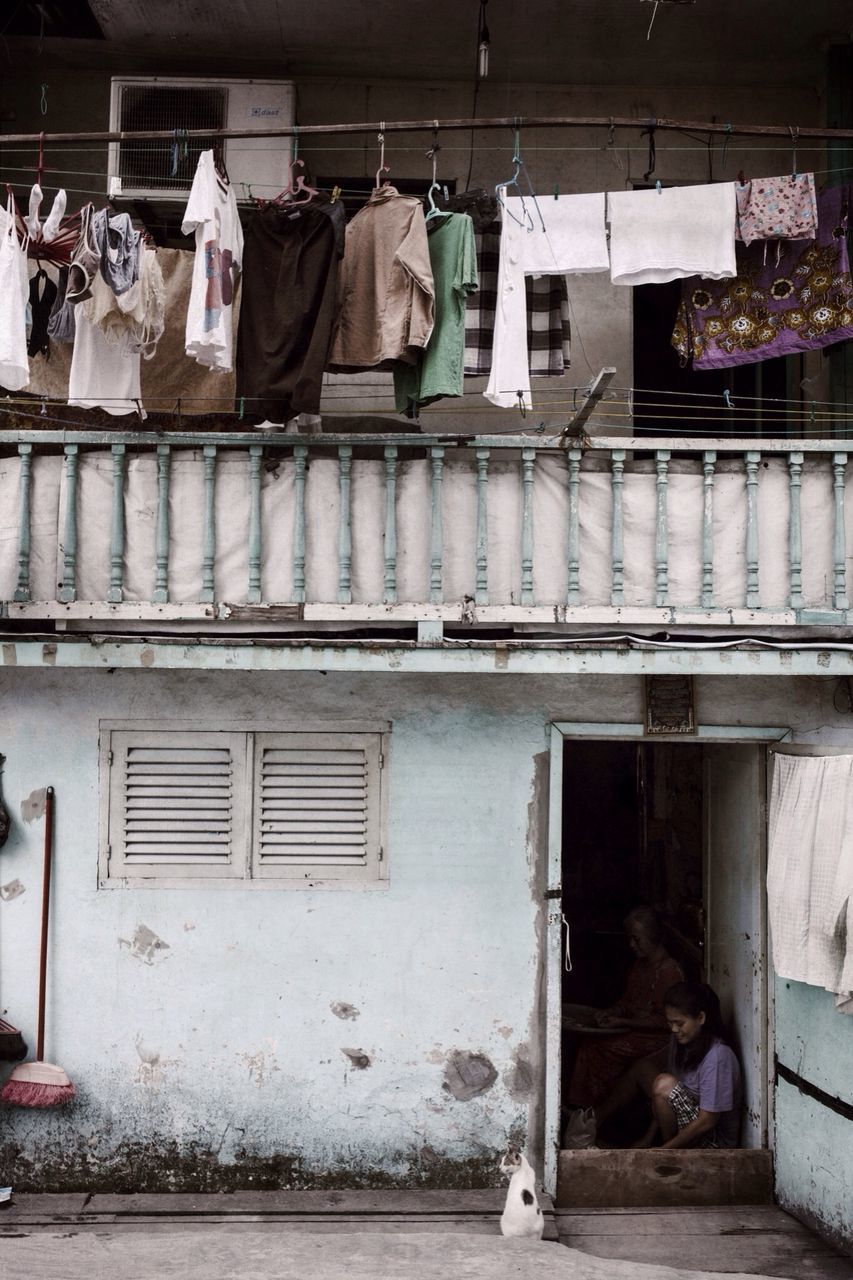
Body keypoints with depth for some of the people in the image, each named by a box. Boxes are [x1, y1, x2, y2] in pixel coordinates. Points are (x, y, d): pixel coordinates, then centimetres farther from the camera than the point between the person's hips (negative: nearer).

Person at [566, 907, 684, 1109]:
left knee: (604, 1048, -24)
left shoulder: (669, 971, -16)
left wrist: (622, 1022, -19)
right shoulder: (640, 964, 12)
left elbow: (664, 1021, -18)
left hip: (657, 1039, -8)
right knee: (589, 1041, -13)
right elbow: (627, 1001, 21)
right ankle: (580, 1105, -12)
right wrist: (609, 1012, 0)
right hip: (634, 1031, 8)